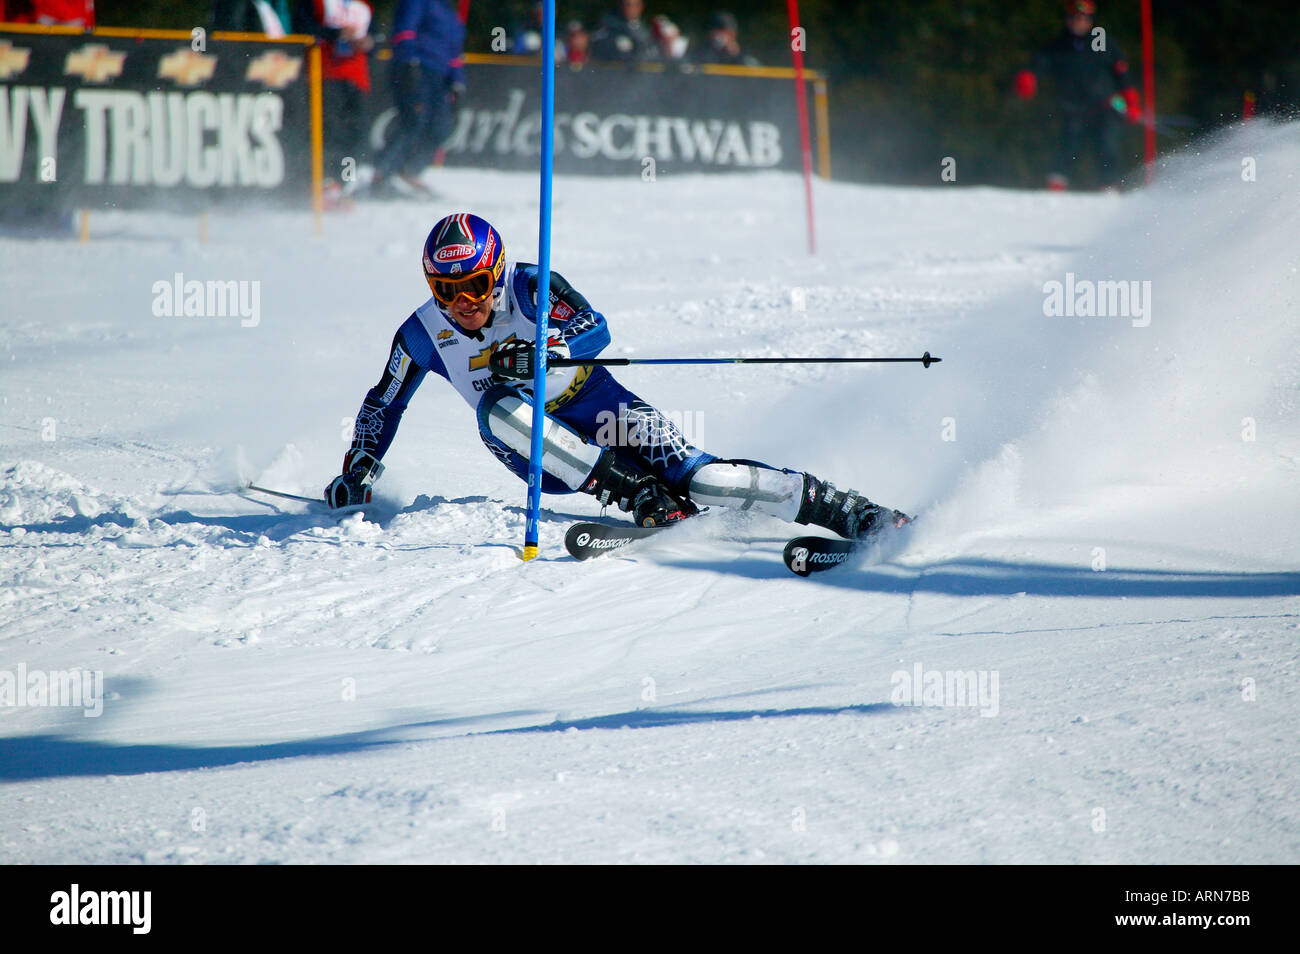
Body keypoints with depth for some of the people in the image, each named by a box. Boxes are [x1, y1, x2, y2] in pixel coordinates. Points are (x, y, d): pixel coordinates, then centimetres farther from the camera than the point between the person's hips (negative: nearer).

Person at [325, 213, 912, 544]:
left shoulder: (528, 287, -14)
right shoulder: (423, 336, -5)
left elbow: (594, 328, -24)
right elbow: (384, 405, 11)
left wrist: (537, 351, -40)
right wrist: (359, 468, 0)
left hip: (595, 404, -2)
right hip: (540, 454, 2)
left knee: (688, 474, -23)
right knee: (497, 405, -31)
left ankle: (849, 513, -19)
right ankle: (637, 497, -34)